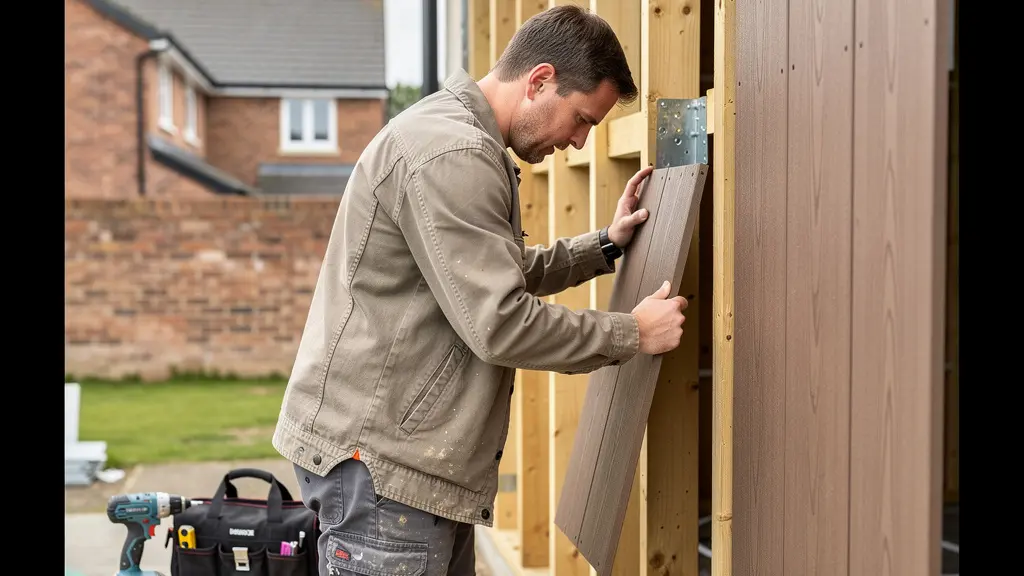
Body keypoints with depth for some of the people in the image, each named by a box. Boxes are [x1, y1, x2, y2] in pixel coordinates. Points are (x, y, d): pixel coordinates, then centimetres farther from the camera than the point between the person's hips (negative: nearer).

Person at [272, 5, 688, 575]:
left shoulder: (459, 136, 17)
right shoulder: (452, 154, -19)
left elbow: (505, 274, 26)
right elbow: (499, 323, -22)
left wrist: (604, 245, 17)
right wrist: (632, 333, -11)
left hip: (418, 453, 11)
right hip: (378, 457, -10)